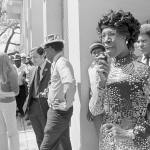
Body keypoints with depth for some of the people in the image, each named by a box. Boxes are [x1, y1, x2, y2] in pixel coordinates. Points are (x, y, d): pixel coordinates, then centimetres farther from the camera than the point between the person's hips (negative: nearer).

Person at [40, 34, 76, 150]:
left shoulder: (61, 62, -17)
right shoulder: (57, 63, 13)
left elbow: (70, 83, -35)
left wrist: (66, 104, -26)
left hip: (59, 111, -10)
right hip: (57, 110, 10)